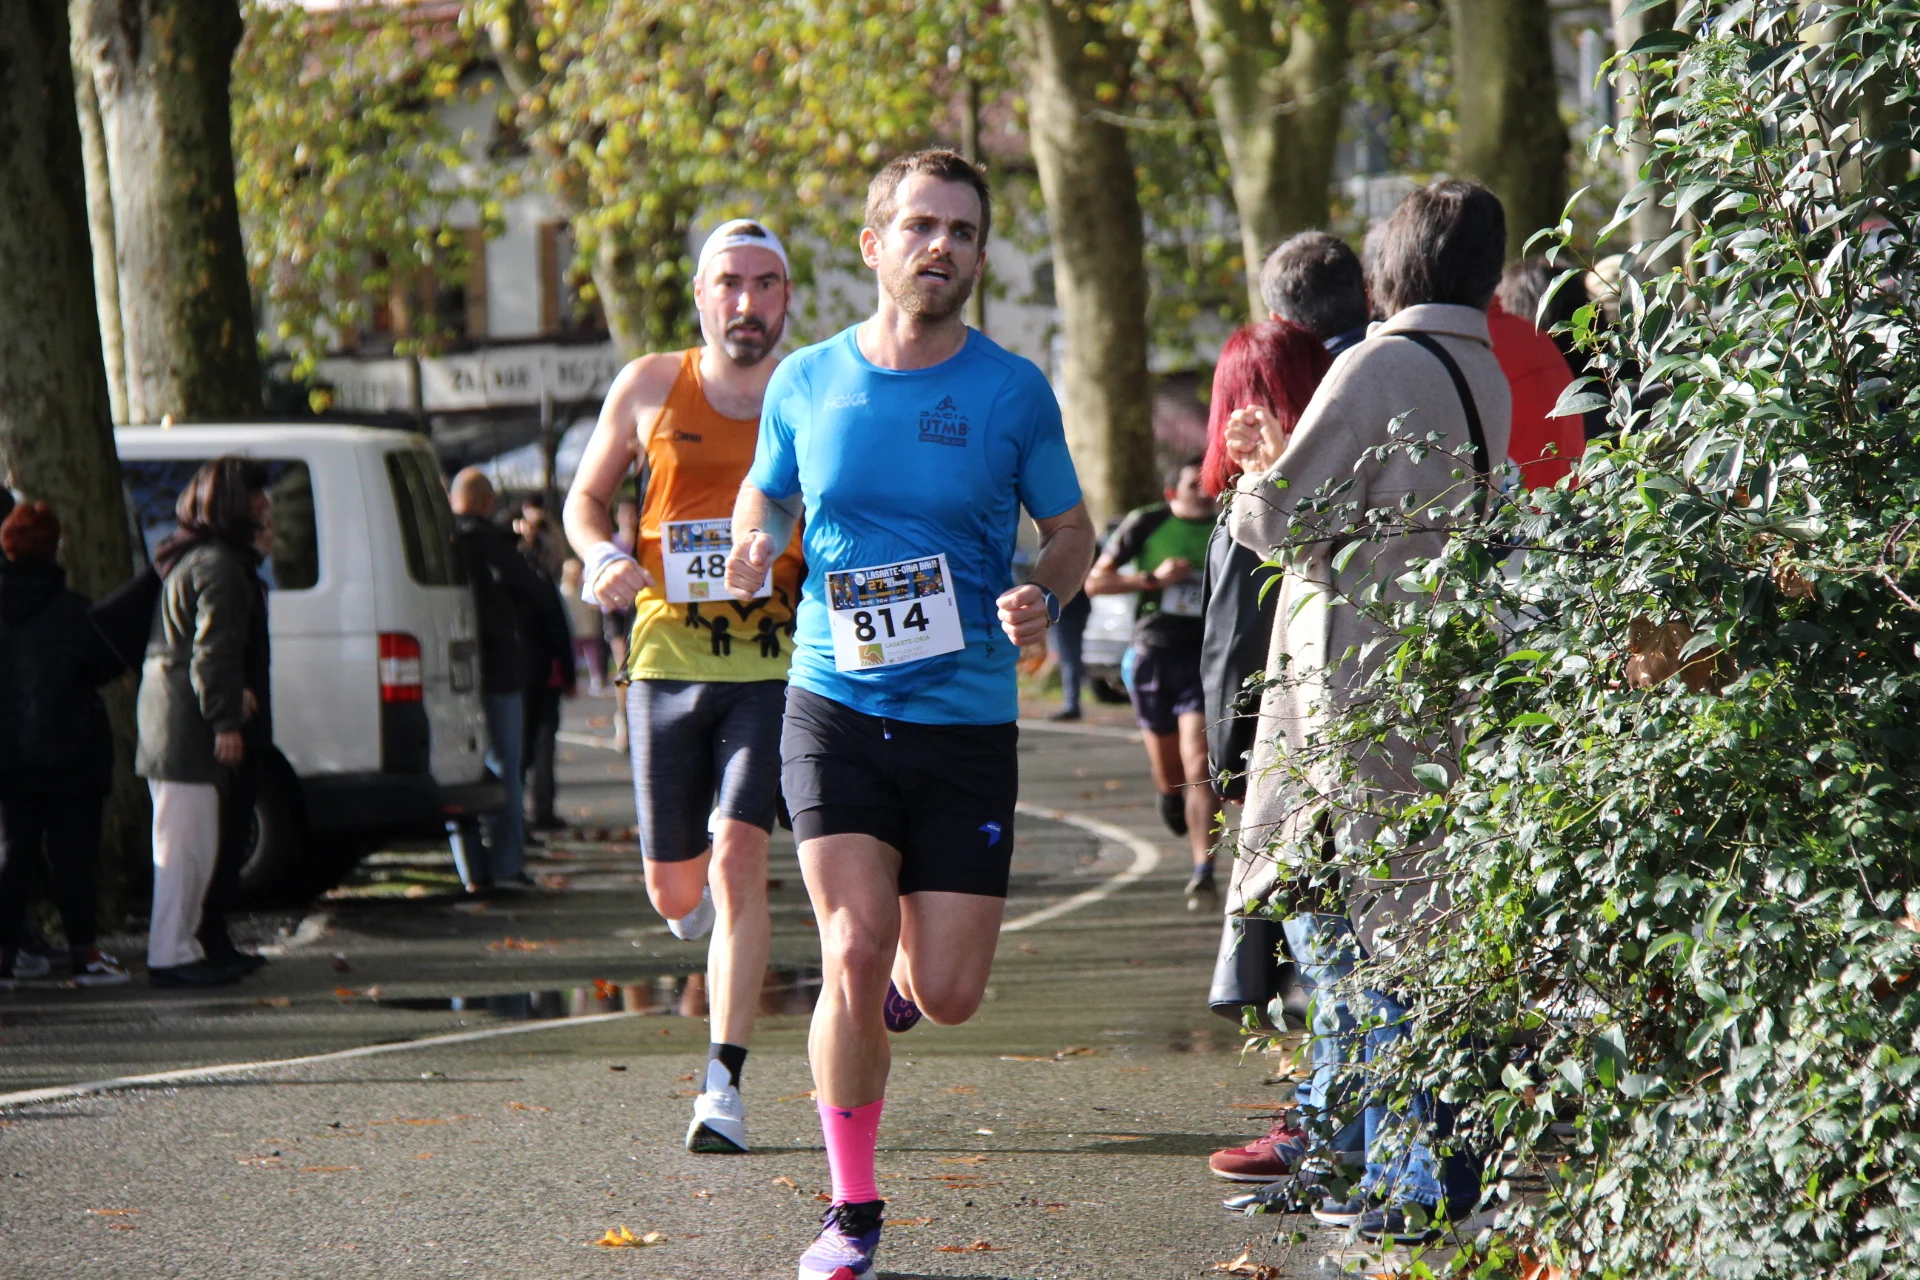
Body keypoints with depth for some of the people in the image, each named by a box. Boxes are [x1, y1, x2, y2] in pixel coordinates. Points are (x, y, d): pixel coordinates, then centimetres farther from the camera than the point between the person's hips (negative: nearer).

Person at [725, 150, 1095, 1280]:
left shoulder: (1013, 392, -1)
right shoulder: (807, 382, 3)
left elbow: (1072, 531, 10)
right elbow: (763, 498, 19)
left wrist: (1042, 601, -12)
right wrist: (754, 548, -4)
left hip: (967, 722, 0)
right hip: (835, 709, 0)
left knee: (948, 996, -2)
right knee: (853, 958, -14)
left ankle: (908, 963, 38)